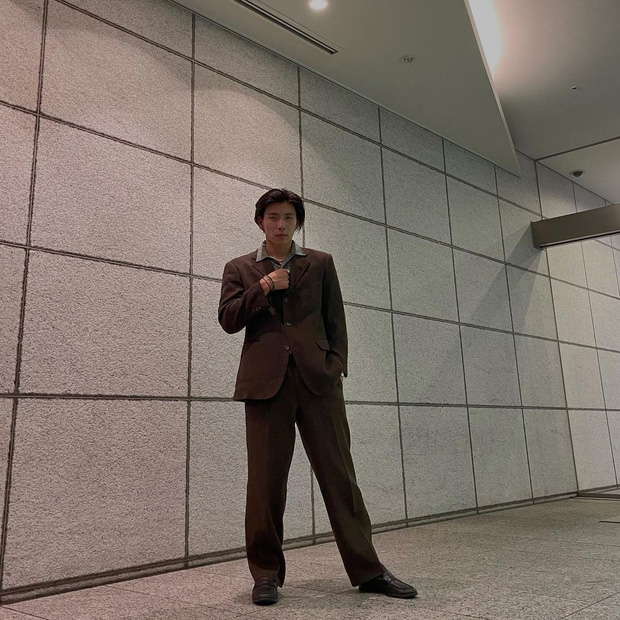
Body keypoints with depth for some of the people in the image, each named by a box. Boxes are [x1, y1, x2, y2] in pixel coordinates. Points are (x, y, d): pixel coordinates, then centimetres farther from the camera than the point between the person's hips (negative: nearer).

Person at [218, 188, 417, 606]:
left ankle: (366, 568, 11)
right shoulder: (240, 269, 16)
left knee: (339, 473, 1)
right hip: (266, 381, 0)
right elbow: (228, 320, 5)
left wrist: (336, 364, 0)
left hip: (318, 379, 1)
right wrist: (263, 289, -6)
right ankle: (267, 573, 15)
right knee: (265, 479, 1)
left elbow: (336, 320, 13)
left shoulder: (321, 264, 16)